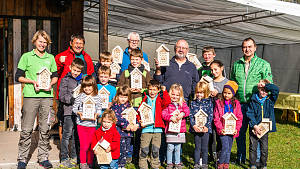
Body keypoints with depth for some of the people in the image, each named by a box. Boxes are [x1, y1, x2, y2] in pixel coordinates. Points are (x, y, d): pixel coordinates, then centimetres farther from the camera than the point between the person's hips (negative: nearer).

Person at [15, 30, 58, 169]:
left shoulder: (51, 58, 15)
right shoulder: (26, 56, 6)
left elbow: (55, 76, 19)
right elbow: (18, 77, 4)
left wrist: (51, 84, -1)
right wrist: (32, 81, -10)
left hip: (47, 96, 3)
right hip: (30, 95, -3)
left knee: (45, 129, 6)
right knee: (26, 129, -1)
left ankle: (43, 158, 16)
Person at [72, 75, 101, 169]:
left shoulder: (97, 98, 4)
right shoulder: (80, 96, -1)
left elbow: (99, 110, 8)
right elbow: (74, 108, 3)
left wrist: (96, 114, -12)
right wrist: (79, 113, -14)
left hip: (92, 124, 2)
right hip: (81, 124, -1)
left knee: (91, 146, 8)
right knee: (84, 146, -1)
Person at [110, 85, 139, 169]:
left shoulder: (129, 106, 12)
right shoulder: (115, 106, -5)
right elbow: (117, 117, -17)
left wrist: (136, 125, -6)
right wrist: (126, 124, -23)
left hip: (129, 132, 5)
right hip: (119, 131, -5)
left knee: (127, 150, 12)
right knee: (121, 150, -5)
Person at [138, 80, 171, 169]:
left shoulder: (160, 99, 9)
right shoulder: (145, 100, 7)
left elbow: (167, 102, -11)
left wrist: (164, 91, -4)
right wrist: (141, 122, -10)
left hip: (157, 129, 1)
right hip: (146, 128, -1)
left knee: (155, 150, 9)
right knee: (144, 150, 1)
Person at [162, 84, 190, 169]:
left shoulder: (182, 103, 10)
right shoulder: (167, 104, 0)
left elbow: (187, 111, -5)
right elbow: (164, 114, -9)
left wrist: (182, 114, -25)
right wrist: (171, 117, -24)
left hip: (180, 130, 3)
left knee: (178, 148, 12)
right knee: (170, 147, 0)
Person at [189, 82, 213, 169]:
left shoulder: (209, 102, 1)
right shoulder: (193, 102, 5)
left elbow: (210, 116, -2)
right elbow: (191, 115, 1)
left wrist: (206, 126, -12)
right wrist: (194, 125, -12)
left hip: (205, 128, -1)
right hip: (196, 128, 1)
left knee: (204, 147, 6)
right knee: (197, 147, 7)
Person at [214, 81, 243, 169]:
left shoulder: (236, 103, 4)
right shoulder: (219, 103, -1)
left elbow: (239, 118, 4)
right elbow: (216, 118, -2)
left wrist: (237, 129, -6)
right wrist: (220, 128, -11)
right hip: (223, 130, -3)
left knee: (229, 148, 10)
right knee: (225, 147, -12)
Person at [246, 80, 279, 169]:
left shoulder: (270, 99, 2)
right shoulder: (253, 100, -1)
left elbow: (276, 89, -15)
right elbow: (249, 113, -5)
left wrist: (265, 85, -15)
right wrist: (254, 125, -13)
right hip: (254, 128, 0)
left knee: (264, 148, 5)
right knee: (253, 147, 4)